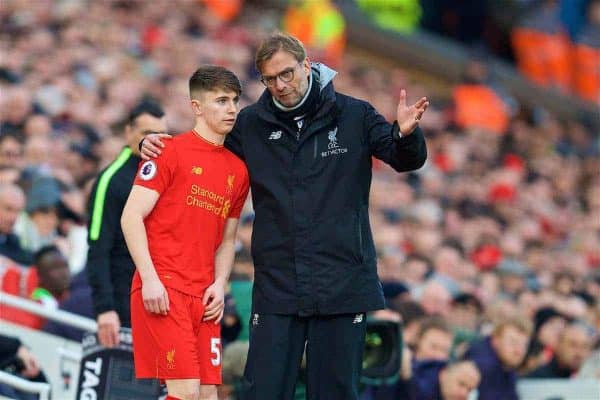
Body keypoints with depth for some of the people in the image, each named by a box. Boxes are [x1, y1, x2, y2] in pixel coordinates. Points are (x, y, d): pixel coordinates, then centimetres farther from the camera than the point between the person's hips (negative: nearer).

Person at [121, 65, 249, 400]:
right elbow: (132, 216, -7)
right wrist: (150, 279, -15)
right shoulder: (171, 152, -2)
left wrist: (219, 284, 4)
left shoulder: (238, 169, 16)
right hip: (162, 291, -6)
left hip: (205, 297, 6)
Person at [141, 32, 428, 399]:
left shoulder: (354, 116, 2)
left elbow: (406, 160, 3)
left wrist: (405, 134, -19)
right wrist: (156, 145, -2)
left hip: (342, 283, -1)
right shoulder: (251, 124, 6)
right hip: (276, 286, 1)